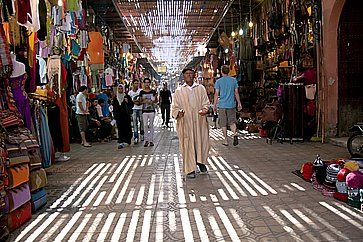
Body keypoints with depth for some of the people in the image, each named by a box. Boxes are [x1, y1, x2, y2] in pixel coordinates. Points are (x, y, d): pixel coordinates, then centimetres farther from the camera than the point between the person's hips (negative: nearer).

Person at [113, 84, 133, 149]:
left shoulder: (127, 96, 2)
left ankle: (127, 141, 14)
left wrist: (127, 102, -17)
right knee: (120, 128, -2)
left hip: (126, 115, -2)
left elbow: (132, 105, 2)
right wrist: (115, 116, 8)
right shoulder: (115, 98, 10)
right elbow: (114, 107, 13)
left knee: (127, 128, 2)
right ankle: (121, 142, -2)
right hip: (119, 116, 2)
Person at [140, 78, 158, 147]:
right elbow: (140, 101, 11)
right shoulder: (142, 92, 6)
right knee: (145, 125, -1)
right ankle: (146, 140, 9)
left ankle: (151, 140, 9)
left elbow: (156, 101, 8)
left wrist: (155, 97, -12)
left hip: (152, 110, -1)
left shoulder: (153, 91, 3)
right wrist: (143, 101, -9)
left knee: (151, 125, 2)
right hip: (144, 111, 1)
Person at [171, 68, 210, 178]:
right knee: (187, 144, -1)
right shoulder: (179, 91, 6)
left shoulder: (201, 88, 10)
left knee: (202, 142, 4)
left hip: (199, 121, 2)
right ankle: (190, 169, 9)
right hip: (185, 122, -1)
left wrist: (204, 110, -13)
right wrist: (178, 113, -17)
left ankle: (201, 162, 31)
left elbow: (206, 102, 8)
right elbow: (174, 107, 4)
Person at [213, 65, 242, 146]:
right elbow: (236, 93, 5)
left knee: (223, 124, 6)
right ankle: (235, 133, -15)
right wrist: (239, 103, 12)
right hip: (232, 105, 2)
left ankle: (226, 141, 10)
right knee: (232, 121, 12)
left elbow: (216, 94, -5)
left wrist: (214, 105, 1)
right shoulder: (234, 80, 4)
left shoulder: (218, 81, -2)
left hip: (222, 105, -2)